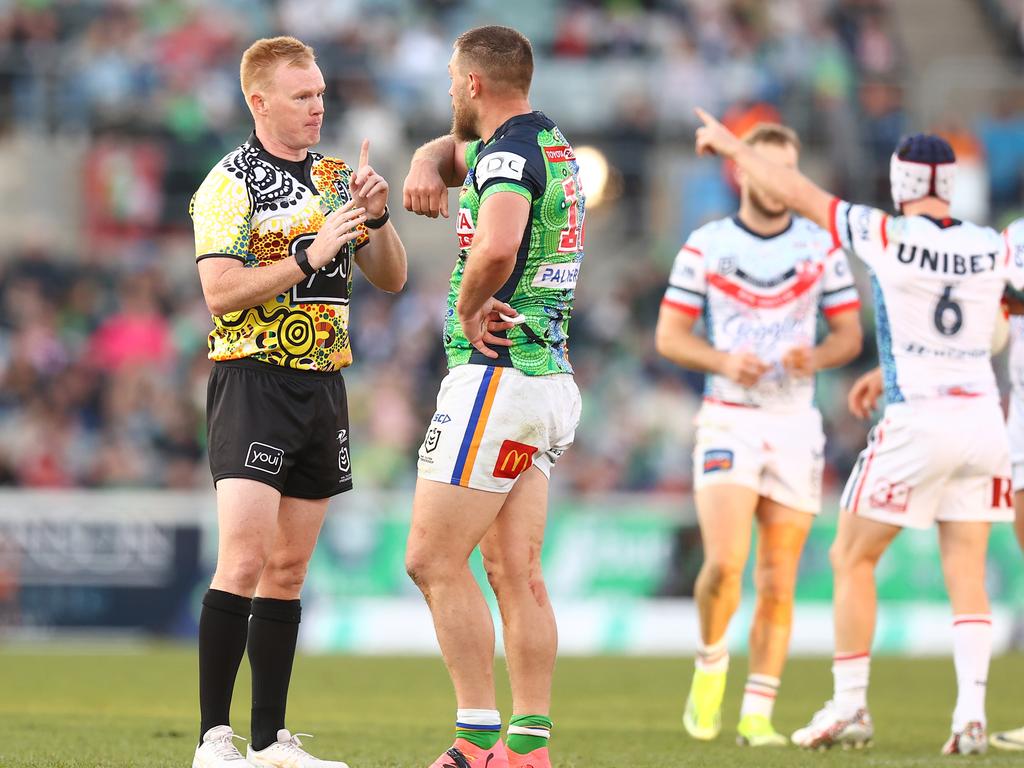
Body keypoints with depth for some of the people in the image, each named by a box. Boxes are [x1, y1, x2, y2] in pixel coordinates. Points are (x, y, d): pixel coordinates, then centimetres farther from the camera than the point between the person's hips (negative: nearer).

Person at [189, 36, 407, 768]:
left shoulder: (335, 177, 14)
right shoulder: (230, 184, -6)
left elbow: (391, 279, 16)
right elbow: (220, 291, -15)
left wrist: (377, 217, -2)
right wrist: (307, 256, -21)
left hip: (323, 385, 7)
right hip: (254, 379, -7)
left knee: (289, 570, 7)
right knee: (245, 557, -15)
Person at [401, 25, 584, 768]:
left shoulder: (508, 153, -14)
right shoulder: (548, 144, 15)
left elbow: (496, 249, -34)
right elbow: (447, 152, 30)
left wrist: (468, 309, -15)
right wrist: (426, 168, 6)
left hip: (497, 373, -9)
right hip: (550, 377, 9)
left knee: (434, 559, -6)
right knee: (517, 572, 8)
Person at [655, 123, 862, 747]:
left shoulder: (822, 247, 6)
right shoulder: (706, 246, 2)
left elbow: (849, 334, 9)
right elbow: (670, 335, 3)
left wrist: (815, 358, -13)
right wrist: (723, 360, -15)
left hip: (796, 425, 2)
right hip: (729, 421, -2)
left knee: (778, 583, 0)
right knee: (725, 562, -18)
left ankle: (758, 714, 7)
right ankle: (711, 667, 9)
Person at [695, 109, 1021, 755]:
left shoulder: (887, 236, -7)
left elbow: (799, 193, 0)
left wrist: (733, 146, 13)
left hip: (919, 420, -4)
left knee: (853, 558, 10)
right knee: (966, 573, 7)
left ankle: (850, 707, 10)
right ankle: (972, 713, -5)